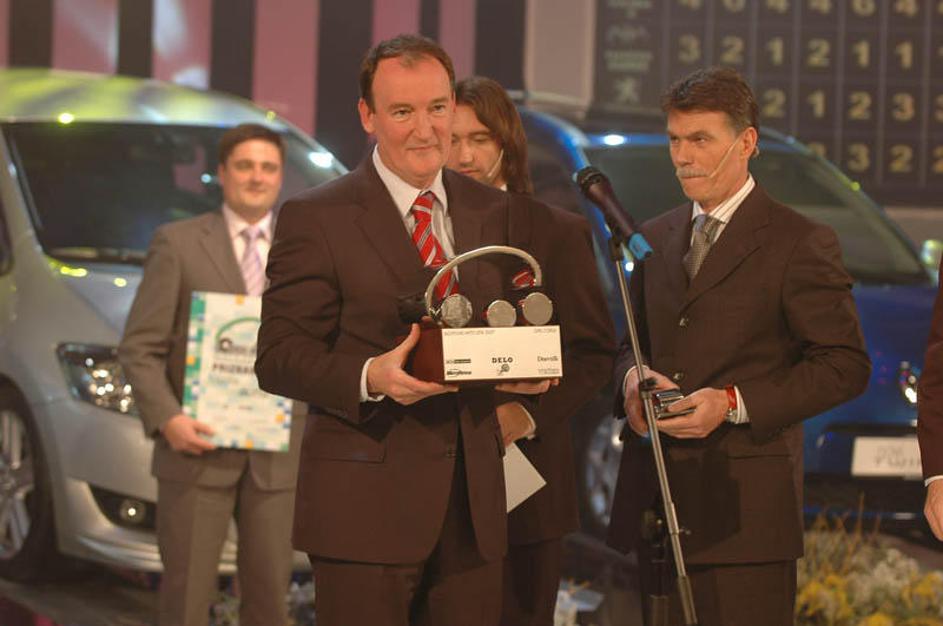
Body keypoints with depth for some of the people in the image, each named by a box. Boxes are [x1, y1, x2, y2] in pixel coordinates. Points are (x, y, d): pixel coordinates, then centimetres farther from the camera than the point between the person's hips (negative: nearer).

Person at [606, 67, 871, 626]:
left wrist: (732, 403, -16)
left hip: (744, 507, -6)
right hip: (657, 501, 6)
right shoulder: (655, 238, 17)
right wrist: (633, 374, 0)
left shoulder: (800, 244, -3)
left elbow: (845, 366, -7)